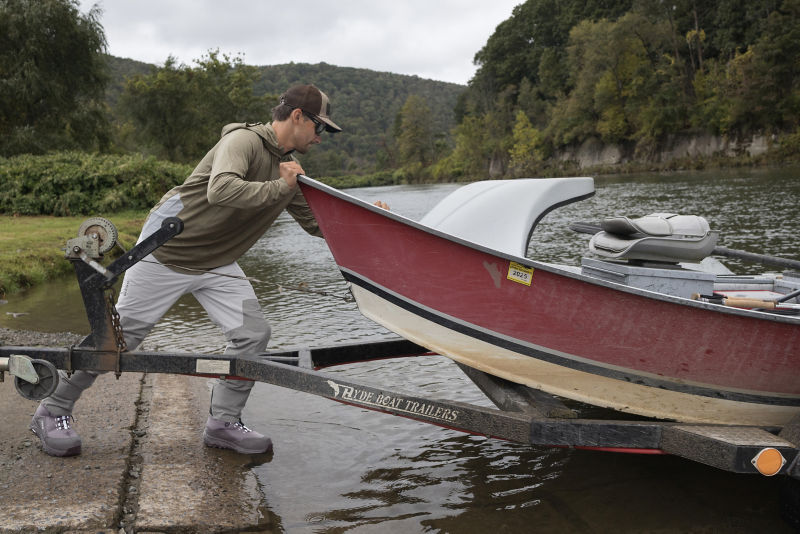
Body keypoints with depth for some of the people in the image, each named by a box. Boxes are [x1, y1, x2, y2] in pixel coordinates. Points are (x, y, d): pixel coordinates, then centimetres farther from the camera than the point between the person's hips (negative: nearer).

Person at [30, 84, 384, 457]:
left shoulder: (290, 168, 7)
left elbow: (317, 223, 13)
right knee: (121, 334, 1)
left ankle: (223, 423, 10)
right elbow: (220, 190, -39)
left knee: (253, 333, -5)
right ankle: (53, 410, 20)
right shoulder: (244, 140, -20)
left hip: (217, 264, 8)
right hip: (168, 250, -7)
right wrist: (279, 186, -29)